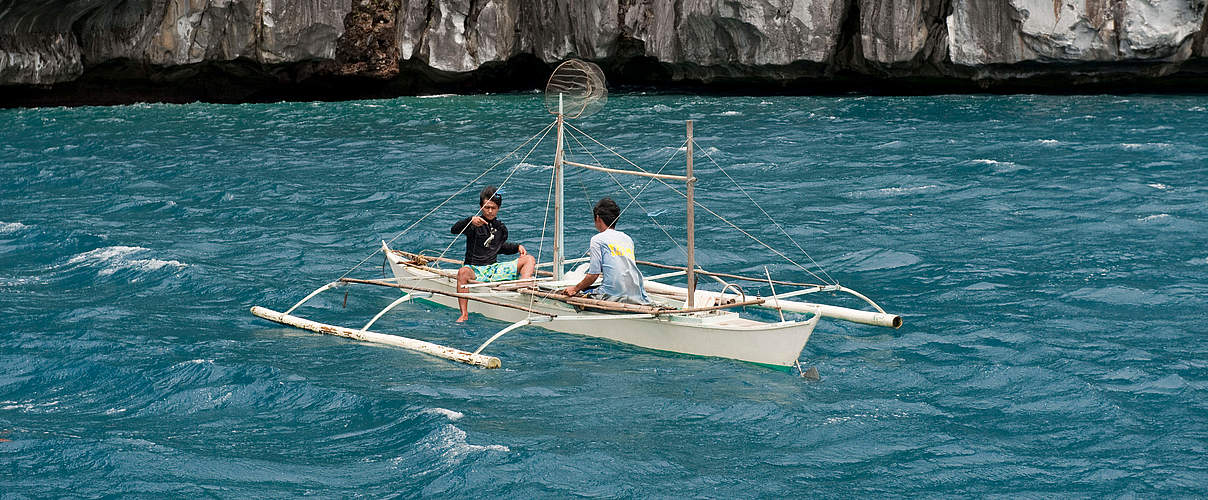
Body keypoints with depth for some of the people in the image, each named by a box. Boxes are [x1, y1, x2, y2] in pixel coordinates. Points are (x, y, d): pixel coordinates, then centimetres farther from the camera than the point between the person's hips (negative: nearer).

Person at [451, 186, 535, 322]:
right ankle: (464, 315, -42)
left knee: (529, 259, -5)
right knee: (463, 272, -41)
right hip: (474, 269, -5)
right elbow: (454, 230, -22)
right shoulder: (474, 224, -5)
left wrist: (517, 247, 14)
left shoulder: (501, 228, 12)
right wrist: (470, 221, -40)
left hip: (494, 269, 5)